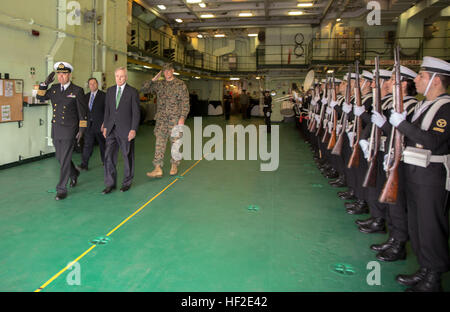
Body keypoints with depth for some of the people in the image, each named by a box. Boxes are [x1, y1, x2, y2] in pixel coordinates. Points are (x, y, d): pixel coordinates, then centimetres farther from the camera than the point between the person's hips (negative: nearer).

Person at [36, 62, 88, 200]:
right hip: (55, 129, 6)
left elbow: (82, 112, -6)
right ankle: (74, 174, 42)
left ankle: (62, 189, 3)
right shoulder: (54, 88, 8)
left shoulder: (77, 90, -7)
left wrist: (82, 129, -9)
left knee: (65, 159, -5)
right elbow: (40, 97, 15)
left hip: (69, 130, -6)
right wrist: (45, 83, 0)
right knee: (59, 157, 16)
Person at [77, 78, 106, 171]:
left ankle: (105, 161, 28)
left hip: (100, 125, -3)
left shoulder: (103, 95, -4)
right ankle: (84, 165, -3)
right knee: (87, 144, -3)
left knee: (102, 144, 10)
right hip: (89, 124, 3)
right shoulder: (86, 96, 11)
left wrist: (104, 123, -13)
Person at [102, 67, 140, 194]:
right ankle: (110, 184, 7)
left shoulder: (133, 92, -3)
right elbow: (107, 110, 14)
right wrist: (105, 126, 9)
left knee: (127, 156, 6)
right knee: (109, 156, -1)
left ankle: (127, 182, 20)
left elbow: (136, 112, -6)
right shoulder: (110, 90, 11)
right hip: (112, 129, 4)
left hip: (126, 129, -4)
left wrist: (133, 129, -12)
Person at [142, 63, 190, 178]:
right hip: (161, 118, 3)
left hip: (175, 118, -3)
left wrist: (182, 117, -13)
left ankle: (174, 166, 18)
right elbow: (144, 89, 13)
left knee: (175, 142, 4)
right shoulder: (159, 84, 11)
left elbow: (185, 102, -5)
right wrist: (153, 79, 3)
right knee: (159, 142, -4)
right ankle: (158, 168, -6)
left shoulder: (180, 84, -1)